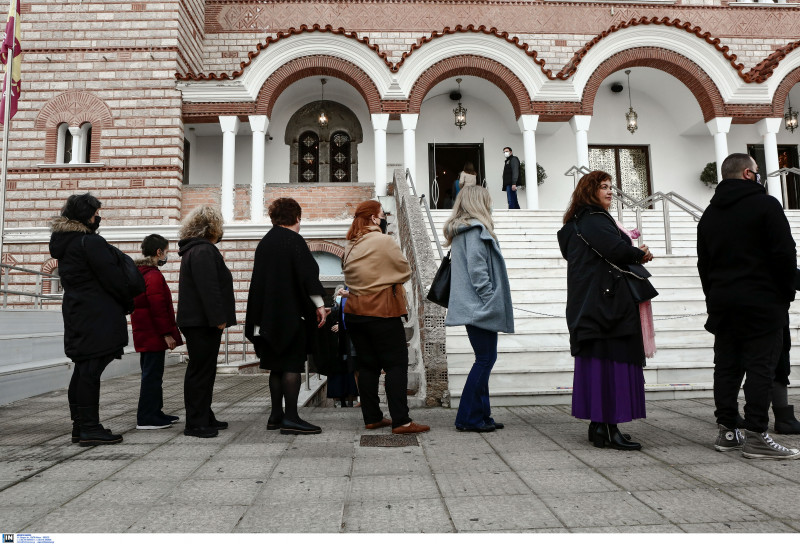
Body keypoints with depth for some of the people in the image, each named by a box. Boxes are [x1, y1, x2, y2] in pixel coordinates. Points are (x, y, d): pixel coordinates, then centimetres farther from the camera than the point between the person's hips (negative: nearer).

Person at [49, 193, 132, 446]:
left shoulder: (63, 243, 16)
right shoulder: (91, 242, -14)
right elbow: (111, 277, -16)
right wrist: (128, 303, -1)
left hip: (77, 314, 10)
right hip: (96, 317, -10)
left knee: (82, 369, 13)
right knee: (90, 370, -7)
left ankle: (80, 426, 19)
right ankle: (90, 428, -3)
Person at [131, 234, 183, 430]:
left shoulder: (139, 273, 17)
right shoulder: (154, 276, -16)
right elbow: (158, 307, -21)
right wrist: (167, 333, -18)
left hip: (144, 334, 11)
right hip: (154, 335, -11)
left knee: (151, 374, 16)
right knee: (152, 375, -5)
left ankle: (154, 412, 25)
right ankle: (146, 418, -1)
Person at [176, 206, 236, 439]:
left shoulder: (194, 250, 20)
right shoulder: (203, 251, -14)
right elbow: (208, 288, -23)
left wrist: (218, 318, 22)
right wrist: (218, 318, -23)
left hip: (198, 322, 11)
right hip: (202, 321, -11)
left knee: (203, 370, 15)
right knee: (201, 371, -6)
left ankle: (205, 417, 24)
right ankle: (196, 423, -1)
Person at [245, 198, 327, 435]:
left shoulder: (264, 243, 14)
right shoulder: (294, 240, -9)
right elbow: (307, 274, -16)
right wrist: (319, 304, -13)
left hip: (268, 315, 8)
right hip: (291, 313, -7)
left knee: (277, 366, 12)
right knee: (292, 365, -5)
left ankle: (276, 415, 17)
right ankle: (290, 418, -6)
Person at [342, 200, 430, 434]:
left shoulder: (350, 246, 9)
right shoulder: (383, 241, -12)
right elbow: (405, 272, -5)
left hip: (354, 313, 7)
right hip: (382, 312, -7)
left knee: (367, 365, 12)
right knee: (396, 364, -2)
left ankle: (372, 417, 18)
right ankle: (401, 421, -4)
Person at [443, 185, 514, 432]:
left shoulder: (460, 231, 19)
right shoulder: (476, 229, -11)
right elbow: (477, 270, -19)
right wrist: (490, 301, -16)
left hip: (473, 307, 10)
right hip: (481, 307, -10)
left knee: (485, 359, 12)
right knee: (485, 359, -5)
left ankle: (481, 414, 17)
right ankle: (468, 418, 2)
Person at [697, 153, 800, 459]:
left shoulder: (709, 214, 15)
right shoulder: (765, 204, -5)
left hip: (721, 303, 6)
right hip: (762, 302, -6)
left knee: (726, 366, 8)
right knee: (760, 366, -4)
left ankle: (727, 432, 12)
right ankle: (756, 437, -4)